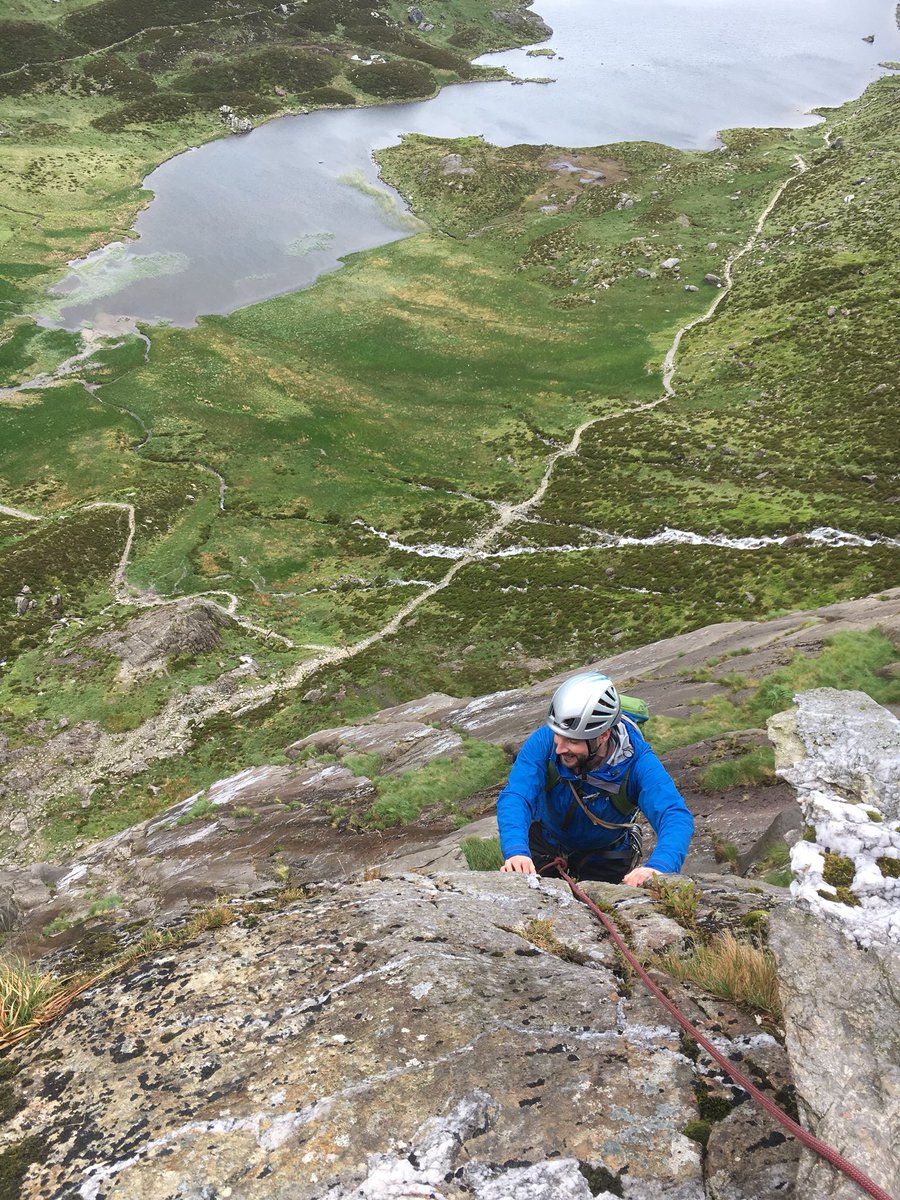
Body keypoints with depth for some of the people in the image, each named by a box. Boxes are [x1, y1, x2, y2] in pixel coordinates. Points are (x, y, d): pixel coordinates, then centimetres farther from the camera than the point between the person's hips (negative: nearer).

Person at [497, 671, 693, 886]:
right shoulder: (544, 741, -30)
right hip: (545, 847, 0)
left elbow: (675, 815, -42)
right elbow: (515, 797, -39)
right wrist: (516, 851, -59)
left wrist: (657, 867, -63)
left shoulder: (636, 761, -31)